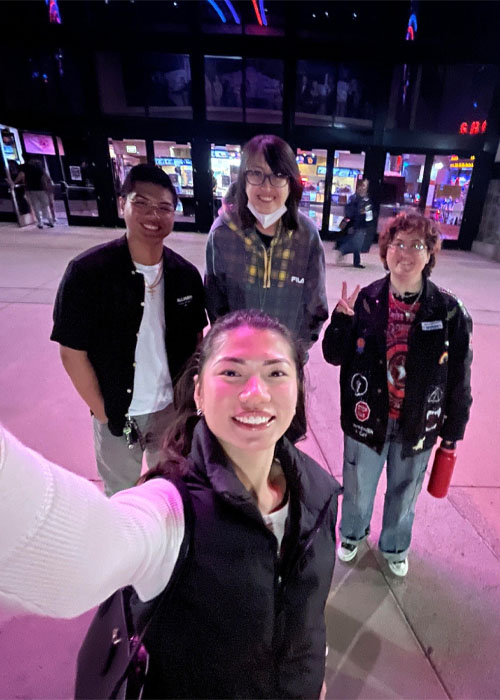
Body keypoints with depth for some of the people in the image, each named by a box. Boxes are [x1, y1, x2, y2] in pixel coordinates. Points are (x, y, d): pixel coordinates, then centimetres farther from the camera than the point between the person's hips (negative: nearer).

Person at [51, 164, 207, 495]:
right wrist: (103, 413, -9)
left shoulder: (186, 275, -7)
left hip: (173, 407, 3)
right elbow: (73, 353, -13)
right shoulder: (87, 272, -18)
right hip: (118, 414, -2)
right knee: (121, 493, 21)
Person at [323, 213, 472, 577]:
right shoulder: (365, 300, -13)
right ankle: (353, 532, 56)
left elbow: (459, 379, -5)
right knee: (358, 488, 22)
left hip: (417, 425, 1)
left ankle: (395, 546, 56)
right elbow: (335, 356, -9)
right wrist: (341, 319, -26)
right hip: (366, 420, 0)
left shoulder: (450, 311, -14)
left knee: (404, 493, 24)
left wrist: (453, 431, 2)